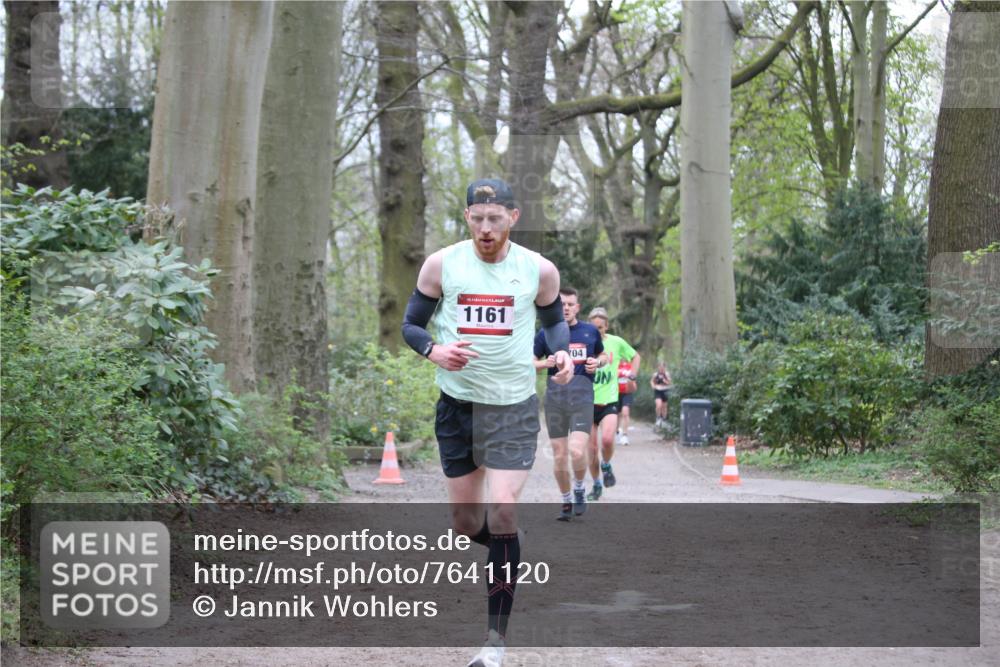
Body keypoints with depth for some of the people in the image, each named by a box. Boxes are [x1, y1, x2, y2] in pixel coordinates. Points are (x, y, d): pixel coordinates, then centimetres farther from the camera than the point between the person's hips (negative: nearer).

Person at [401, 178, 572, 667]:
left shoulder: (539, 270, -4)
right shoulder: (441, 264, -4)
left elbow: (554, 318, 14)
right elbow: (411, 324, 4)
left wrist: (562, 352, -7)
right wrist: (434, 350, -18)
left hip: (513, 406, -2)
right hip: (457, 405, 2)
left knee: (501, 514, -14)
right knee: (465, 523, 8)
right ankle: (506, 553, 45)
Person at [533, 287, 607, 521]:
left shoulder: (591, 331, 10)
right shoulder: (546, 334, 6)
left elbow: (603, 355, 24)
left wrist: (598, 363, 2)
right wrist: (545, 363, -9)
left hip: (582, 396, -1)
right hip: (554, 396, 1)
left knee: (577, 451, -17)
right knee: (559, 455, 3)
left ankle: (579, 489, 11)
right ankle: (566, 501, 20)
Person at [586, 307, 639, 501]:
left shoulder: (617, 343, 0)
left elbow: (635, 357, 18)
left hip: (609, 401, -1)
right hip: (588, 402, 1)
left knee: (607, 439, -24)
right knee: (592, 448, 3)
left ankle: (606, 466, 7)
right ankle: (597, 485, 23)